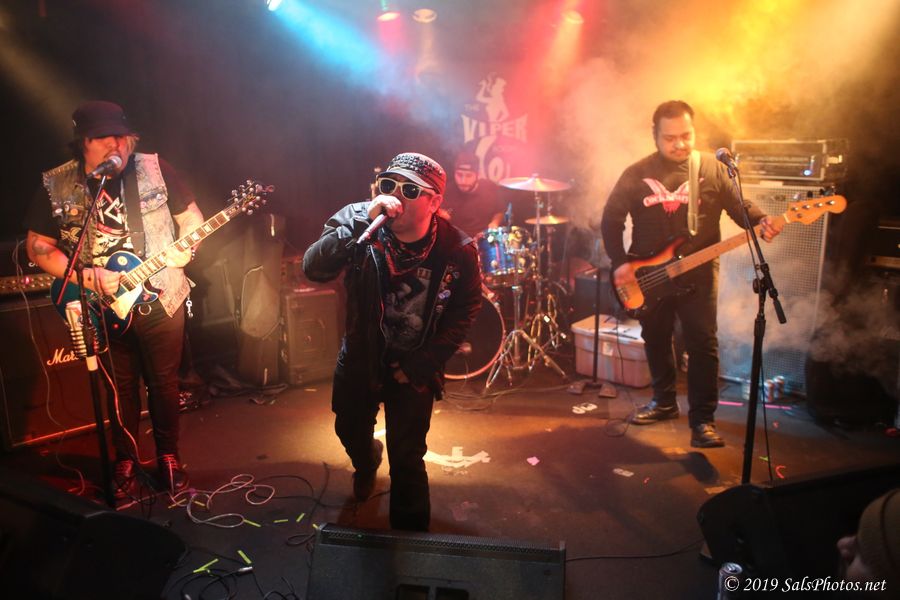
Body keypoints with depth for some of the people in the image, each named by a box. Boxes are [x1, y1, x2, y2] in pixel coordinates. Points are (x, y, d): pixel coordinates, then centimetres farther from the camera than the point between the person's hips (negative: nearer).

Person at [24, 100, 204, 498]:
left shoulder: (155, 170, -5)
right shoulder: (56, 187, -4)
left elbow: (192, 220, 2)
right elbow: (38, 247, -1)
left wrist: (176, 258, -15)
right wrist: (91, 278, -15)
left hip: (161, 299, 0)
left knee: (164, 383, 10)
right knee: (121, 387, 12)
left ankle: (169, 455, 29)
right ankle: (126, 460, 32)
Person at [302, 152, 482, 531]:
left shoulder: (458, 251, -20)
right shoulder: (359, 224, -20)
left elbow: (463, 314, -8)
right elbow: (313, 268, -32)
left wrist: (419, 366, -13)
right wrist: (362, 221, -43)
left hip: (414, 368, -3)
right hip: (360, 358, 3)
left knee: (407, 460, -1)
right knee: (350, 430, 26)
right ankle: (366, 463, 63)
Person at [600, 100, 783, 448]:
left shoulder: (713, 168, 1)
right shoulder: (637, 174, 1)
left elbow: (740, 207, -1)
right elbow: (611, 220, 2)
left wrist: (761, 223, -22)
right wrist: (619, 262, -8)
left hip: (697, 273, -2)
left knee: (703, 344, -7)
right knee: (655, 340, 15)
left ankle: (702, 419, 4)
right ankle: (664, 401, 34)